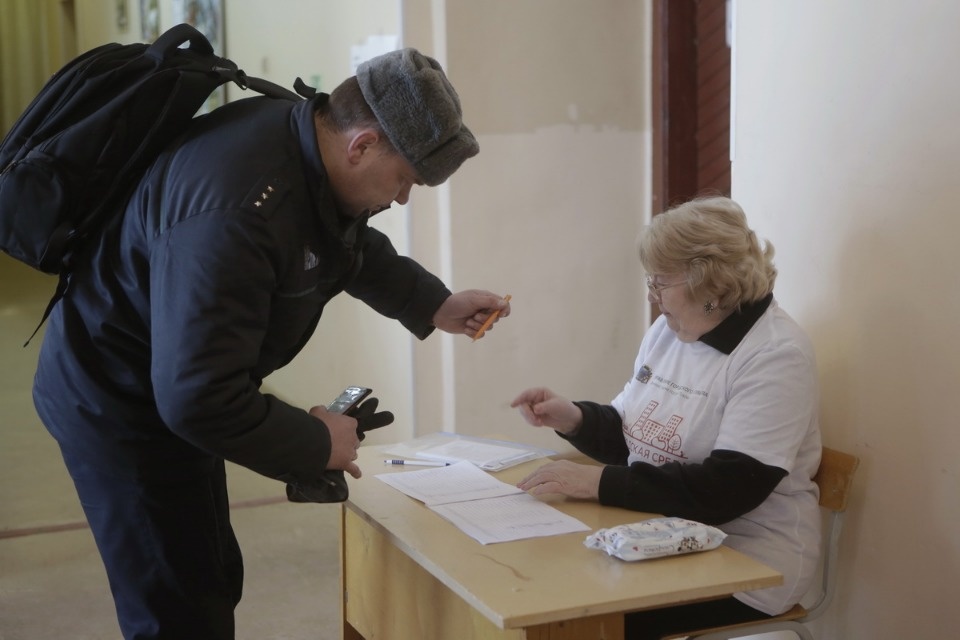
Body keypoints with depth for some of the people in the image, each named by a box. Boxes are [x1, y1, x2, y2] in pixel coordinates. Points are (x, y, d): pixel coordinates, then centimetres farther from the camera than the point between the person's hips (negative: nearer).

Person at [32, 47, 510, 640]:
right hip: (122, 405, -10)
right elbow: (197, 397, -35)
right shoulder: (235, 212, -36)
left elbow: (353, 243, 17)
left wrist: (433, 306, 7)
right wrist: (316, 444, -22)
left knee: (213, 580, 21)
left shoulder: (309, 139, -7)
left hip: (176, 386, 10)